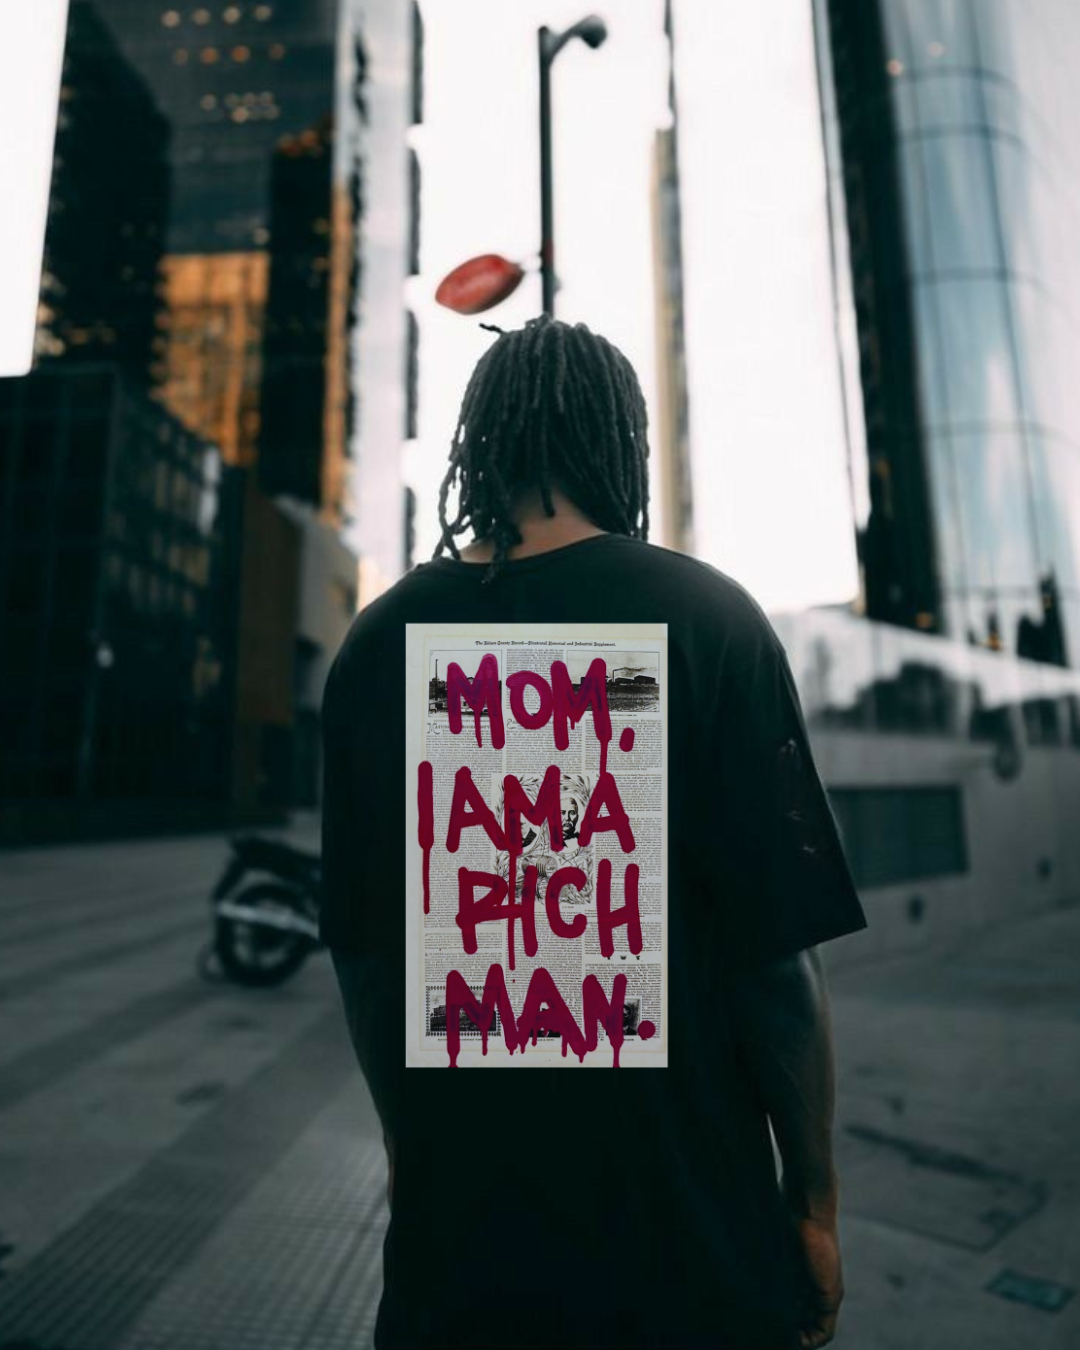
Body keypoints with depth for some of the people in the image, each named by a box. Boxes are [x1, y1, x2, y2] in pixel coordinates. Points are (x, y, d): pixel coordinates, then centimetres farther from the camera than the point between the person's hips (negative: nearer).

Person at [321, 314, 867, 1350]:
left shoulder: (376, 641, -6)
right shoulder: (704, 615, -16)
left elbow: (356, 956, 1)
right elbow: (776, 961, -16)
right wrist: (815, 1204, 1)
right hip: (680, 1233, -2)